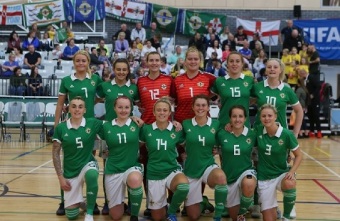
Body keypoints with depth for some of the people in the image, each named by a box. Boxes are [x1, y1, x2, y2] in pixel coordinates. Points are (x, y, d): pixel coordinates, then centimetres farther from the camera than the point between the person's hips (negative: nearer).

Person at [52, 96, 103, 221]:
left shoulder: (93, 124, -8)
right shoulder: (61, 128, -7)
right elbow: (55, 154, -2)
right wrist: (60, 177, -5)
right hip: (70, 171, 1)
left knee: (91, 175, -41)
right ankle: (80, 202, 42)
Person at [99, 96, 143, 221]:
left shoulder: (137, 124, -2)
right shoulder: (106, 126, 1)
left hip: (132, 167, -1)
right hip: (113, 170, 1)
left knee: (135, 180, -39)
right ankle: (121, 202, 42)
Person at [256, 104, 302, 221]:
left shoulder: (286, 134, -14)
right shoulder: (258, 131, -8)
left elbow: (298, 155, -3)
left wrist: (292, 171, -19)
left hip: (282, 173, -1)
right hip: (264, 178, 1)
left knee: (289, 184, -38)